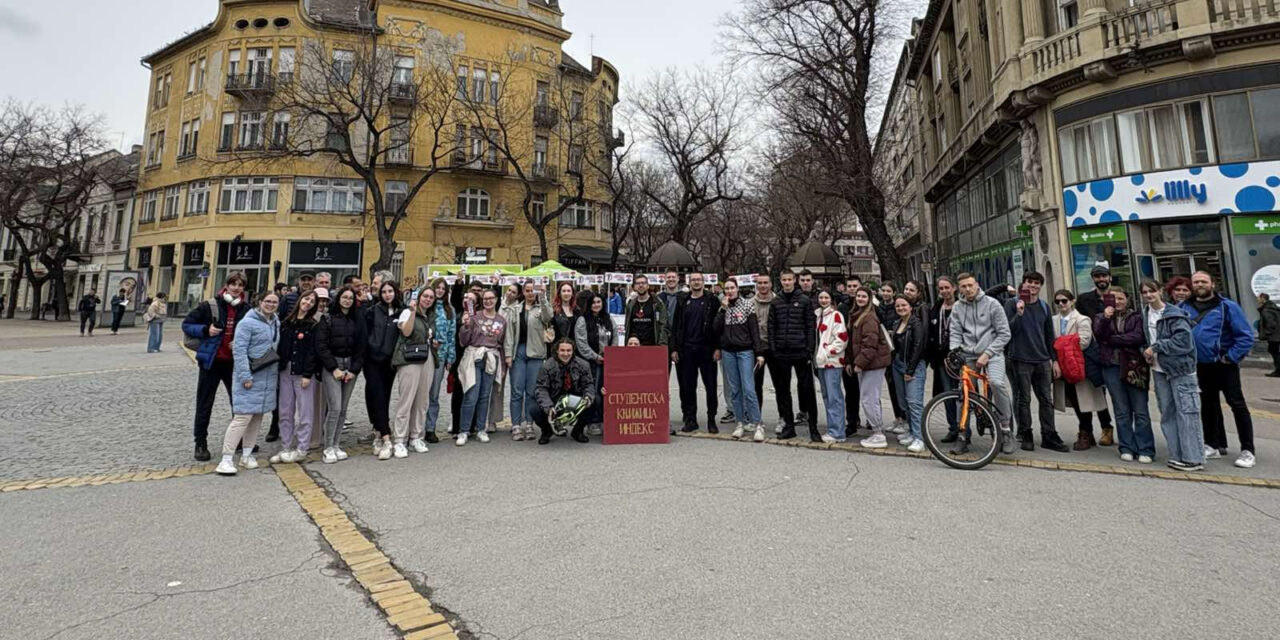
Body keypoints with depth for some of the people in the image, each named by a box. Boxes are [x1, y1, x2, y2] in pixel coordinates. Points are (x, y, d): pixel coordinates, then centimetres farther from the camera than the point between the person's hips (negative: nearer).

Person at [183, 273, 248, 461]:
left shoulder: (246, 309, 1)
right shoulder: (209, 306, -6)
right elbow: (187, 325, 0)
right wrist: (205, 330, -17)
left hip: (234, 363, 2)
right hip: (211, 361, -2)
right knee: (204, 404, 6)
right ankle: (201, 443, 18)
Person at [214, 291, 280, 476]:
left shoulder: (276, 323, 11)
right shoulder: (247, 323, -10)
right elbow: (239, 351, -14)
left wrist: (277, 371, 12)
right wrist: (245, 377, -18)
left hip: (269, 377, 7)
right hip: (251, 376, -7)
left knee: (257, 416, 11)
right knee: (243, 416, -9)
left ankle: (247, 454, 20)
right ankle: (227, 459, -2)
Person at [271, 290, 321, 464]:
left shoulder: (313, 326, -3)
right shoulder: (286, 323, 12)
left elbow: (313, 352, -9)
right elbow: (280, 347, 12)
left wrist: (307, 375, -15)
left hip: (304, 373, -5)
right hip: (285, 371, 5)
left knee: (304, 412, -1)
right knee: (285, 412, 9)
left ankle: (301, 450, 7)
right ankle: (285, 449, 18)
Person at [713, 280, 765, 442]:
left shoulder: (747, 304, 0)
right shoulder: (722, 307, 10)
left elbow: (755, 329, -4)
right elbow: (715, 329, -1)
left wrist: (759, 353, -9)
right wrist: (723, 309, -8)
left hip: (745, 351, -4)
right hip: (728, 352, 4)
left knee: (748, 389, -11)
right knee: (734, 390, 5)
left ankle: (757, 424, -5)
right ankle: (741, 423, 13)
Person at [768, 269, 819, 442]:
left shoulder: (804, 301, 1)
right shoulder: (775, 303, 8)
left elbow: (810, 327, -2)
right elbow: (771, 328, 7)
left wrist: (810, 350, -9)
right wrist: (773, 350, -2)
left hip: (801, 352, -3)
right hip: (781, 353, 3)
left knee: (807, 389, 0)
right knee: (783, 390, 8)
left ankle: (813, 427, 8)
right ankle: (788, 425, 18)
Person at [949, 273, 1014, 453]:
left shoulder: (991, 303, -3)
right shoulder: (958, 307, 7)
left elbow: (1004, 334, -4)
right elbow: (955, 333, 5)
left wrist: (987, 354, -13)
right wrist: (954, 352, -13)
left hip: (991, 352, -3)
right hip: (968, 355, 4)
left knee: (997, 383, -28)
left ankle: (1006, 428, -11)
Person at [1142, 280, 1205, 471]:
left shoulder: (1175, 314, -9)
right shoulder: (1146, 315, 11)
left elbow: (1183, 340, -17)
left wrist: (1156, 347, -15)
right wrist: (1147, 352, 2)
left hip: (1180, 370, -7)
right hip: (1159, 370, 7)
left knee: (1186, 412, -6)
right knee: (1167, 414, 9)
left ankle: (1193, 458, 0)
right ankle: (1177, 456, 16)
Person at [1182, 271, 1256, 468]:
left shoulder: (1227, 306, -9)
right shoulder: (1184, 308, 3)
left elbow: (1245, 336, -11)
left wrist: (1231, 357, -15)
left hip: (1224, 365, -4)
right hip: (1200, 367, 4)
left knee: (1237, 405, 0)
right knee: (1208, 406, 14)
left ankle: (1248, 451, 8)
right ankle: (1215, 445, 26)